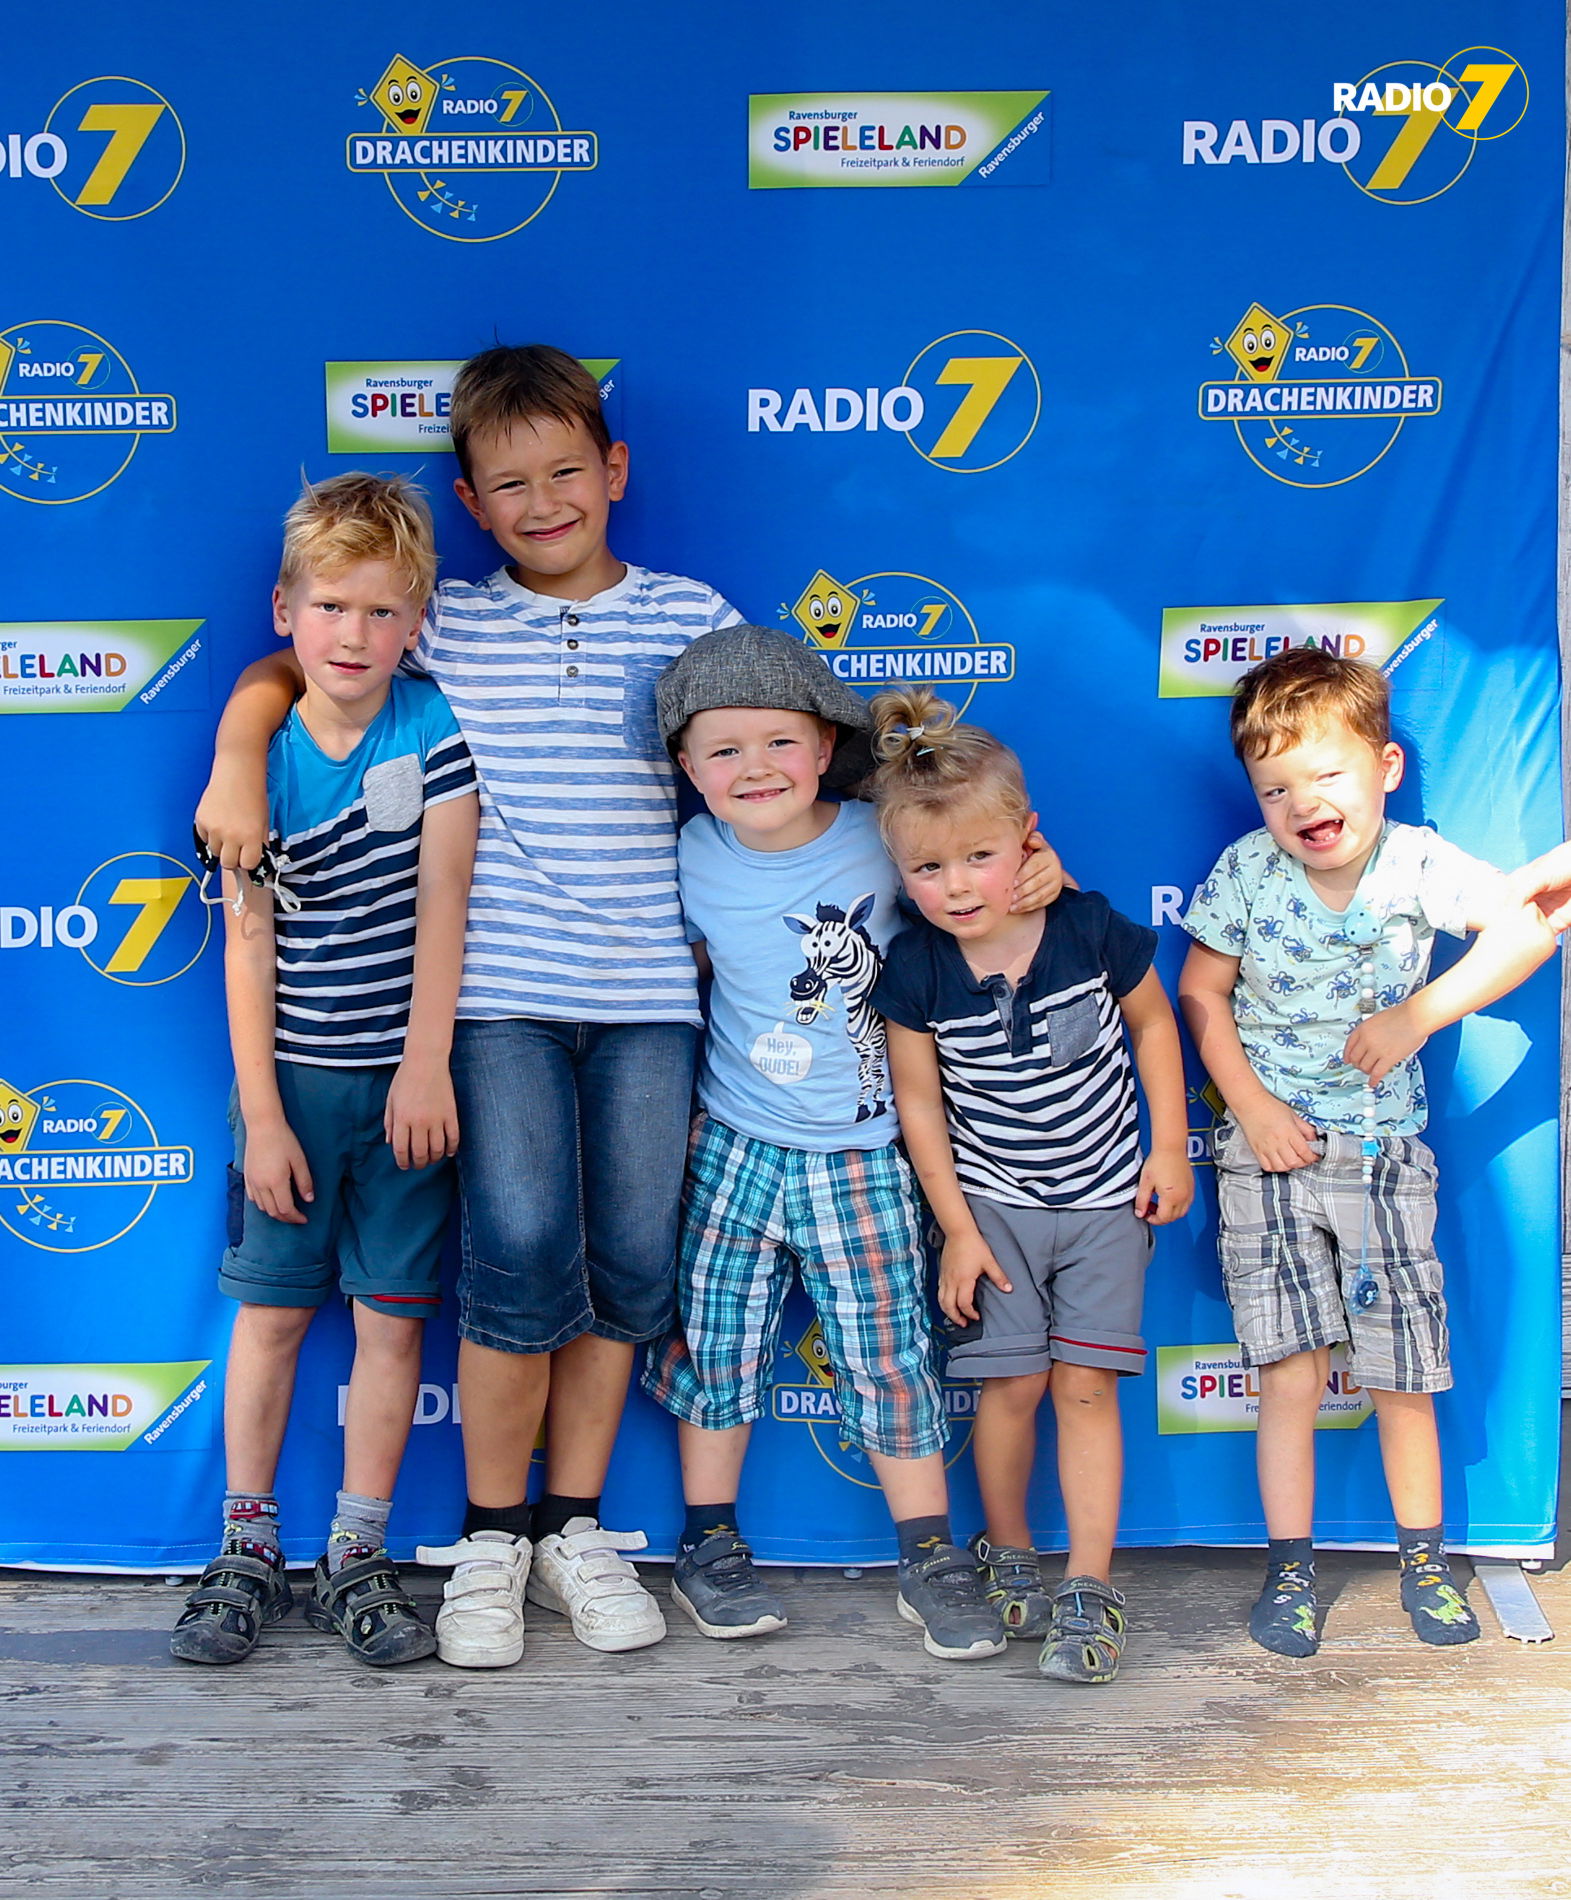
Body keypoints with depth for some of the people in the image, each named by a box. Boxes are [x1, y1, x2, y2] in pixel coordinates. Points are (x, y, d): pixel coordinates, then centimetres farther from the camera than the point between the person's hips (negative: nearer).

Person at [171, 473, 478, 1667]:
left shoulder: (437, 728, -4)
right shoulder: (259, 760, -3)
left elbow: (442, 896, -8)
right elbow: (249, 944, -3)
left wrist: (425, 1066, -12)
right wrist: (261, 1113, -7)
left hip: (405, 1075, 0)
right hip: (292, 1076, 1)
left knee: (392, 1315, 5)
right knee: (272, 1309, 8)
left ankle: (360, 1556, 18)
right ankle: (248, 1547, 23)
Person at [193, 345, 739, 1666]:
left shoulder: (691, 617, 10)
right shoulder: (449, 624, 8)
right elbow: (287, 668, 13)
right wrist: (238, 762, -5)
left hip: (649, 989, 2)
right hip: (501, 989, -1)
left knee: (633, 1257, 2)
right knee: (523, 1245, -12)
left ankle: (574, 1525, 20)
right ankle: (491, 1540, 8)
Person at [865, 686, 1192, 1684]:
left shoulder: (1091, 928, -15)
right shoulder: (915, 969, -13)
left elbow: (1154, 1022, 2)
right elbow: (919, 1101, -4)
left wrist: (1170, 1146, 0)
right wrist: (957, 1228, -4)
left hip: (1106, 1200, 0)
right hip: (994, 1205, 1)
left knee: (1086, 1385, -2)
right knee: (1012, 1382, 2)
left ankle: (1090, 1589, 7)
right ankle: (1007, 1555, 25)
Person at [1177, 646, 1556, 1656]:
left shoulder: (1416, 863, -9)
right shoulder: (1246, 872, -7)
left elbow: (1527, 929, -14)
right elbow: (1201, 989, 0)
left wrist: (1416, 1017, -19)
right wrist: (1252, 1104, -10)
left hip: (1384, 1156, 0)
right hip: (1270, 1155, 0)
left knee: (1403, 1376, 9)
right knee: (1291, 1378, 0)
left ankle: (1425, 1560, 28)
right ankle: (1290, 1570, 15)